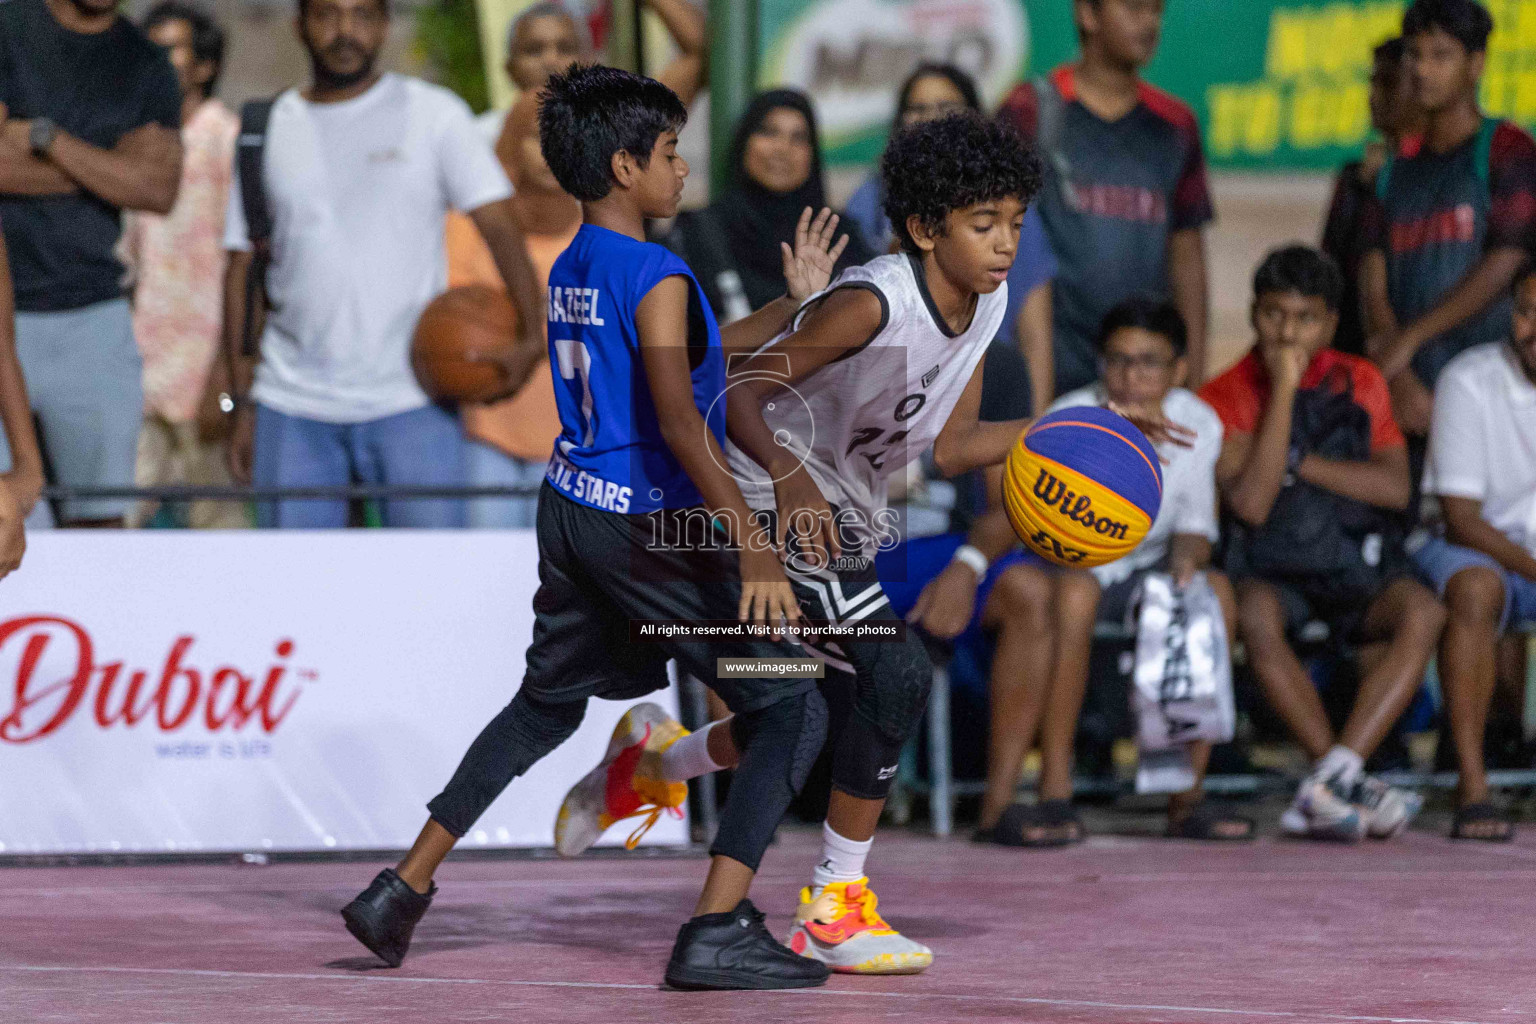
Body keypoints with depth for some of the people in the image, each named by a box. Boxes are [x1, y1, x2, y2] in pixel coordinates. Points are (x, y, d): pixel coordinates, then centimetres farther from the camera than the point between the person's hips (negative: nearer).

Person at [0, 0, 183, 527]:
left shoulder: (148, 66, 10)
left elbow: (158, 190, -5)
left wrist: (44, 136, -11)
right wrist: (111, 173, -7)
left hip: (91, 322, 3)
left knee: (101, 518, 2)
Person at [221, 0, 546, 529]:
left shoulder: (434, 115, 3)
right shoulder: (267, 131, 10)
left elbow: (499, 224, -6)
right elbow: (242, 272, 12)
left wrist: (531, 334, -23)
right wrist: (243, 403, 6)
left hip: (411, 405, -2)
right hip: (292, 406, 2)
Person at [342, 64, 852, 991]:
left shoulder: (572, 270, 11)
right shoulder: (658, 278, -17)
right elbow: (679, 420, -27)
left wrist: (794, 305, 23)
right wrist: (752, 548, -31)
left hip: (572, 509, 8)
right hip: (651, 526, -8)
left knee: (545, 705, 25)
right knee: (791, 710, -1)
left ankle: (403, 890, 22)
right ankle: (718, 933, -12)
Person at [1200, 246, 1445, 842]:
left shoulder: (1359, 383, 9)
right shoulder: (1227, 396, 0)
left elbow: (1394, 488, -4)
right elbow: (1250, 502, -16)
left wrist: (1297, 462, -11)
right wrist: (1284, 391, -17)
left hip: (1358, 569, 2)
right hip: (1272, 572, -2)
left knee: (1422, 613, -30)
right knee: (1255, 616, -37)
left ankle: (1328, 785, -38)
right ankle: (1351, 787, -33)